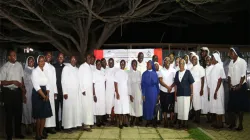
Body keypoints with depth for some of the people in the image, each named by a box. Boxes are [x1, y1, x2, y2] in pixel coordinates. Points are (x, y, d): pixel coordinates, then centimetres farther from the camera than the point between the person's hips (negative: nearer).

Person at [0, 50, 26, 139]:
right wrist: (13, 82, -23)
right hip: (8, 92, -4)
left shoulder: (19, 65, 2)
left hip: (18, 91, 4)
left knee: (18, 113, 13)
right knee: (9, 114, 7)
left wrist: (23, 91, 9)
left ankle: (18, 133, 30)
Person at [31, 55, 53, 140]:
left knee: (45, 114, 6)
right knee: (39, 115, -4)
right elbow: (36, 85, -14)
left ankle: (41, 133, 16)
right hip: (37, 94, -6)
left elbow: (47, 84, 12)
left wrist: (47, 94, -4)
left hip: (45, 94, 6)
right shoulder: (35, 71, -7)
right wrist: (43, 96, -14)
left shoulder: (45, 71, 12)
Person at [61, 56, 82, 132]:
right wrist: (65, 92, -12)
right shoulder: (66, 68, -1)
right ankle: (68, 126, -3)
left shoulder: (77, 69, 14)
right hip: (68, 92, -5)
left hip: (76, 92, 5)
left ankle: (75, 124, 8)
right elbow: (63, 81, -5)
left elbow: (78, 81, 13)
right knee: (68, 109, -5)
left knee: (76, 109, 2)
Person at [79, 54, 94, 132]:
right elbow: (80, 79, -8)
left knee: (89, 107, 3)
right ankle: (86, 124, -9)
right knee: (85, 107, -9)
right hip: (84, 90, -6)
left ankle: (87, 123, 7)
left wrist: (93, 91, 11)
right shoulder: (82, 67, -4)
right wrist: (82, 90, -14)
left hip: (90, 90, 6)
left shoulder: (90, 67, 16)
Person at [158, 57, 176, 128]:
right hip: (163, 91, 0)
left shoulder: (173, 71, 4)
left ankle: (171, 121, 11)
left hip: (172, 91, 0)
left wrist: (171, 87, -15)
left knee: (171, 107, 2)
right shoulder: (161, 71, 2)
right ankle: (165, 121, 11)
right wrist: (167, 87, -18)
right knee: (164, 107, 3)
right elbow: (161, 81, -6)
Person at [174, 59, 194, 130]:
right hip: (179, 94, 4)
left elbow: (191, 83, -1)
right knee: (179, 109, 6)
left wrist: (191, 94, -3)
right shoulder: (177, 73, 9)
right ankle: (180, 123, 17)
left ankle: (185, 124, 6)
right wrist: (175, 95, 8)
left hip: (186, 94, -3)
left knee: (185, 109, -1)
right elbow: (176, 84, 11)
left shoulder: (187, 72, -2)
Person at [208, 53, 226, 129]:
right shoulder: (214, 67, 11)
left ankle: (220, 123, 5)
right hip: (213, 89, 8)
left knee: (218, 105, -2)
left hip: (217, 90, -8)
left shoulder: (219, 67, -14)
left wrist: (216, 91, -19)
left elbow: (220, 80, -17)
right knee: (215, 105, 11)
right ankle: (217, 122, 19)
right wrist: (210, 89, 11)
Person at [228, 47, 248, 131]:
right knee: (232, 106, 7)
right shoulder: (231, 62, 8)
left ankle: (240, 125, 8)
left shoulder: (242, 62, -11)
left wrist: (239, 86, -15)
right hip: (232, 88, 6)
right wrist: (230, 84, -1)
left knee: (240, 106, 0)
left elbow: (243, 75, -13)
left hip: (240, 87, -6)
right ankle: (233, 123, 19)